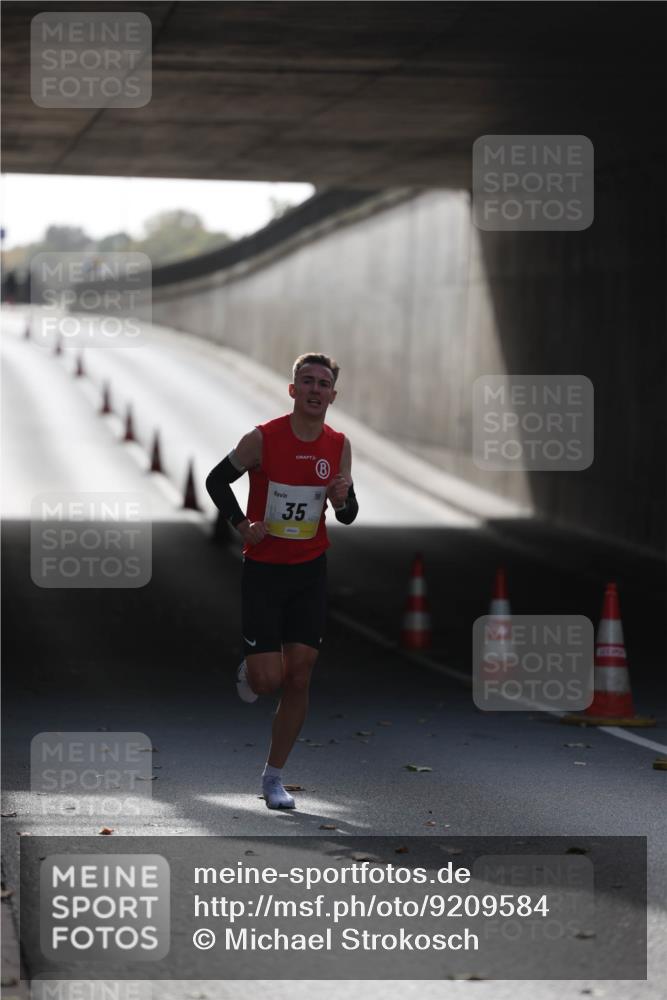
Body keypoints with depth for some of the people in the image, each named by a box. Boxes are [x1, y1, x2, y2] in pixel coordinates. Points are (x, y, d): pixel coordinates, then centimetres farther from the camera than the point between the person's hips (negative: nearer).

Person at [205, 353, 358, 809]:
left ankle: (274, 775, 14)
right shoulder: (263, 439, -13)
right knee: (268, 679, -10)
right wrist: (241, 524, -12)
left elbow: (348, 517, 8)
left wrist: (344, 499, -15)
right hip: (263, 569, -3)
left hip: (310, 570, 3)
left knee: (299, 679, 1)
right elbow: (216, 480, 0)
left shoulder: (339, 446, -1)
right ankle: (249, 671, 28)